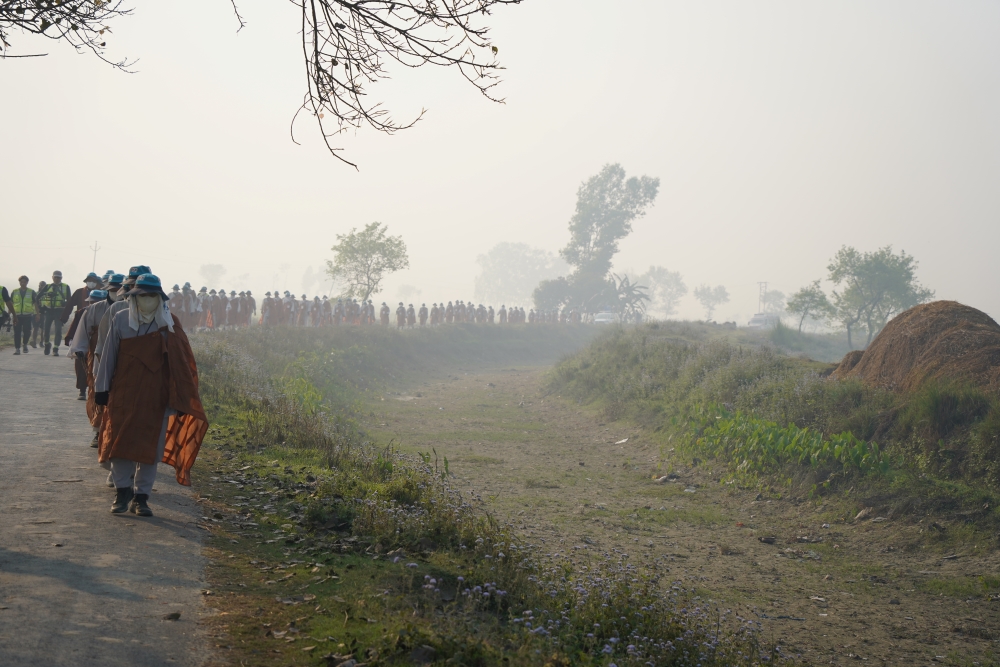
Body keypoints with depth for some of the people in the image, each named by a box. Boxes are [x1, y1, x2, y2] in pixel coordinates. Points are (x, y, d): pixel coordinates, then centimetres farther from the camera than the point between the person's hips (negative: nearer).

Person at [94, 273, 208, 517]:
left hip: (156, 397, 0)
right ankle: (122, 491, 15)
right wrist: (102, 388, 6)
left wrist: (178, 397, 0)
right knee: (120, 443, -1)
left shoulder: (168, 324, 0)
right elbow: (109, 355, 6)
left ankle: (141, 496, 13)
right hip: (124, 394, 0)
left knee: (150, 447, 2)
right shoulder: (121, 320, 2)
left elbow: (180, 362, 3)